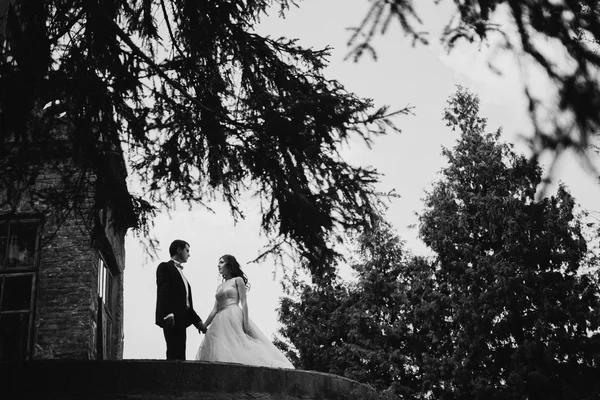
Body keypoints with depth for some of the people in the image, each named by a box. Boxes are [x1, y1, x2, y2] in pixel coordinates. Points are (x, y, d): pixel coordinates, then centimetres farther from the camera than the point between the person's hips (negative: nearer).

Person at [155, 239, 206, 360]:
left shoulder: (180, 273, 27)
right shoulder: (165, 267, 2)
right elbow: (162, 292, -12)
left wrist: (197, 321, 21)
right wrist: (168, 314, -24)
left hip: (181, 319, 9)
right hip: (172, 318, -9)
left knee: (179, 355, 1)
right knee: (174, 354, -17)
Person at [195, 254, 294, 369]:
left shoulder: (237, 280, 6)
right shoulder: (219, 287, 22)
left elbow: (243, 302, -3)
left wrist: (246, 322, -14)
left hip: (234, 317, -6)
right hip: (220, 321, 6)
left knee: (236, 347, -17)